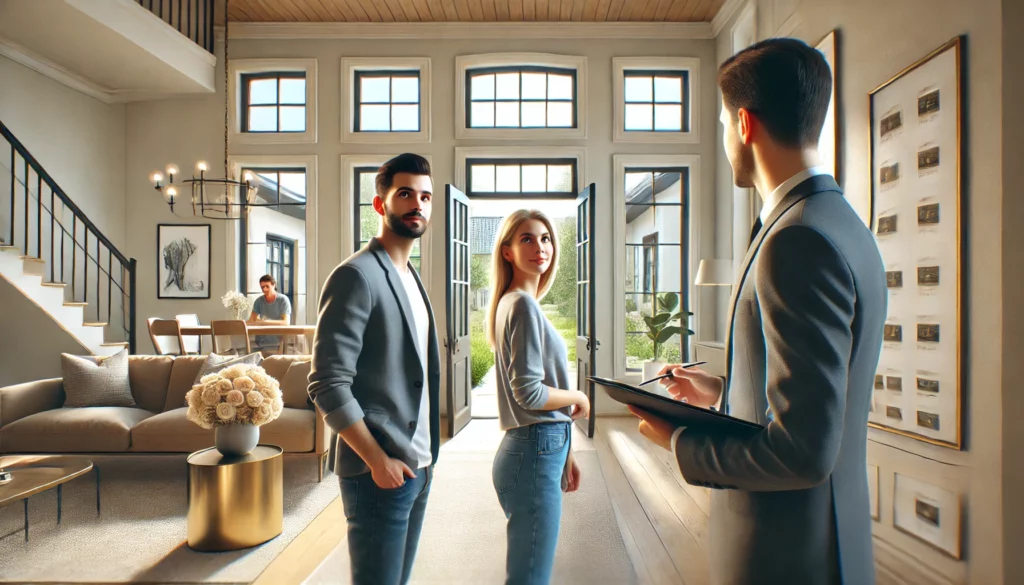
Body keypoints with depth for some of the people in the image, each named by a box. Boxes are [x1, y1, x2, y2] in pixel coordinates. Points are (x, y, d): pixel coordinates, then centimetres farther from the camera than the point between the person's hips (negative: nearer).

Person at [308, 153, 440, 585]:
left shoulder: (411, 279, 13)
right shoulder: (356, 276, -13)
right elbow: (327, 384, -18)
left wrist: (426, 456, 12)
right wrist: (378, 460, -17)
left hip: (417, 468, 8)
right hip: (380, 470, -8)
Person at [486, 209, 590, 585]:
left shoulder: (514, 303, 14)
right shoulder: (524, 305, -14)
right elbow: (529, 392, -21)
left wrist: (564, 453, 20)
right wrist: (579, 398, -2)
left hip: (536, 450, 10)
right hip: (535, 455, -10)